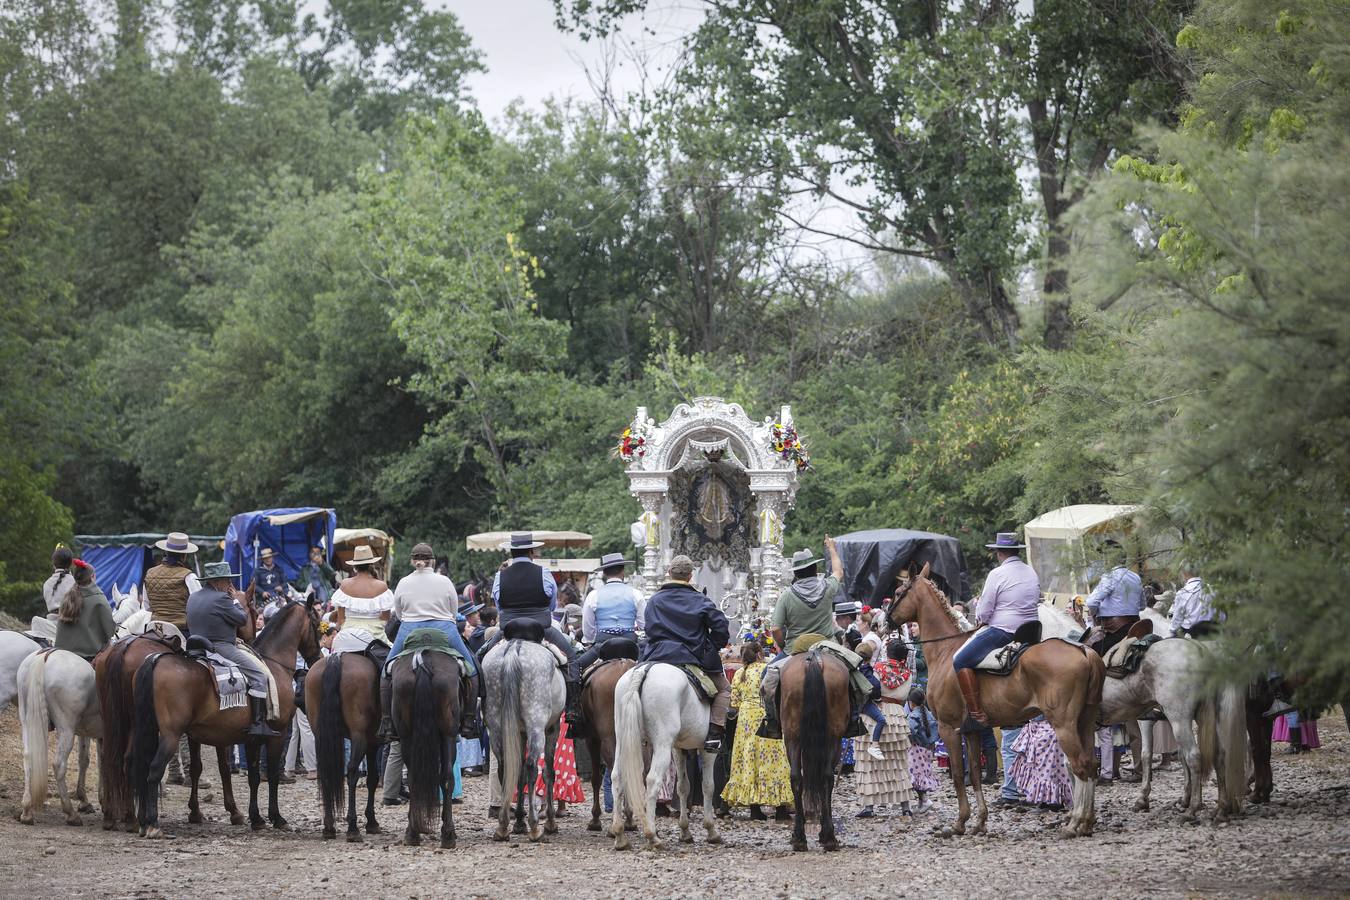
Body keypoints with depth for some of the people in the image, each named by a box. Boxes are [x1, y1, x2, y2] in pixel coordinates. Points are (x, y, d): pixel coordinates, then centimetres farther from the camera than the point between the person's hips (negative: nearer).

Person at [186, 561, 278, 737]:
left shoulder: (193, 597, 13)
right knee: (259, 675, -9)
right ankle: (259, 724, -18)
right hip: (221, 648, -10)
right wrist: (236, 600, 7)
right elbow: (241, 619, -9)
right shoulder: (221, 598, -15)